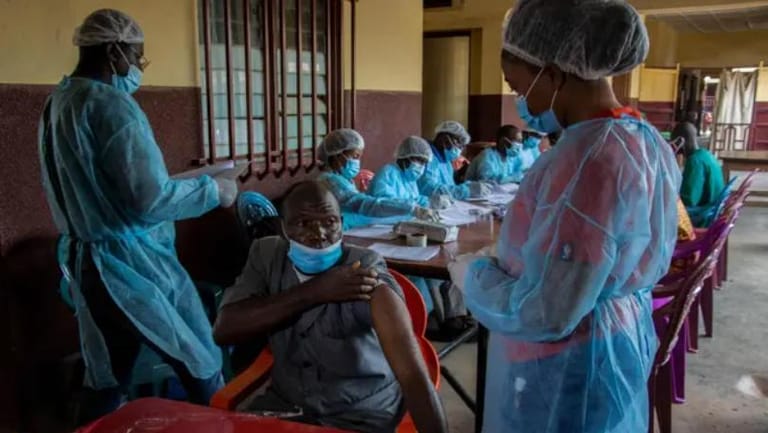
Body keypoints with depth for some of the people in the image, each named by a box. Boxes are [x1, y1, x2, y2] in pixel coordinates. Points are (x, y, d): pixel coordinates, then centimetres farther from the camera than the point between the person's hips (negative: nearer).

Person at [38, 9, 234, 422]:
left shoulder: (57, 102, 11)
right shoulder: (112, 104, -16)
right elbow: (150, 199, -23)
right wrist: (213, 189, -9)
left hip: (84, 259, 9)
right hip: (131, 261, -9)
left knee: (104, 379, 16)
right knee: (202, 365, 4)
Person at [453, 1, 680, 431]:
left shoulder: (586, 157, -29)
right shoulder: (647, 141, 2)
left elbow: (546, 313, -28)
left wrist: (472, 274, -11)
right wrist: (504, 262, 11)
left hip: (566, 368, -9)